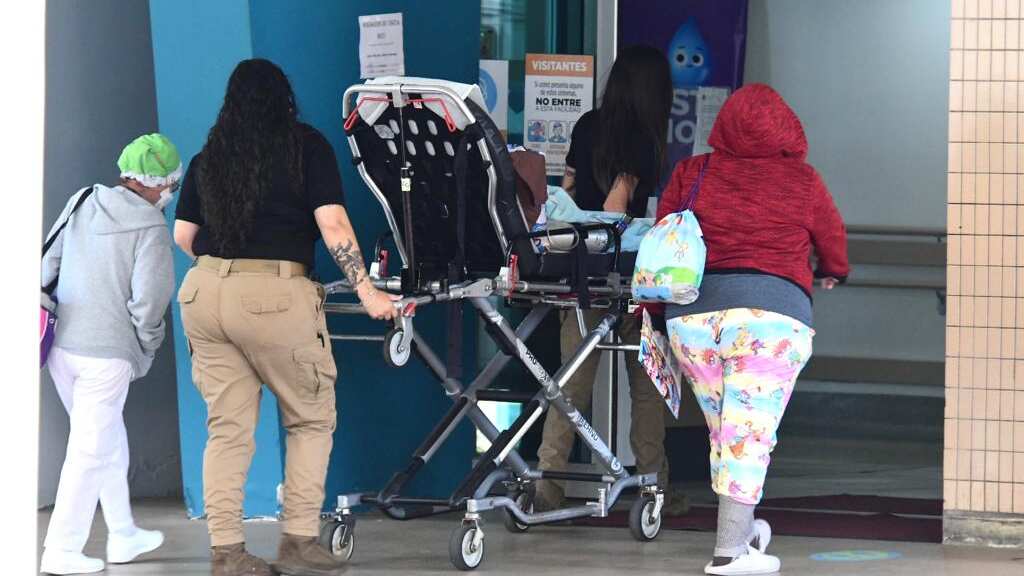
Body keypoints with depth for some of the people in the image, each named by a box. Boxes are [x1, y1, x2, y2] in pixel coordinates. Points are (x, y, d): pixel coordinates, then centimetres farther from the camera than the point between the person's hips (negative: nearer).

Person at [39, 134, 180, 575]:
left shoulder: (81, 203, 7)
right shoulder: (149, 225, -11)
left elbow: (46, 266, 10)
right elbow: (149, 298, -14)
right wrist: (146, 348, 1)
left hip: (62, 344, 7)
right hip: (107, 350, -7)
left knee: (110, 441, 21)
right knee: (91, 450, 1)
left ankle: (123, 536, 31)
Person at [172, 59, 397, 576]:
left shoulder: (208, 156, 14)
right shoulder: (307, 145, 2)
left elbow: (182, 235, 17)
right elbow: (332, 224, -6)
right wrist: (365, 290, -1)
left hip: (203, 294, 4)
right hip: (276, 297, -4)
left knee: (227, 426, 8)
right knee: (312, 418, 10)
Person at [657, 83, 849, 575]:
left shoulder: (691, 174, 9)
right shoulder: (802, 181, 6)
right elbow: (833, 241, 20)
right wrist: (833, 273, 43)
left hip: (692, 315, 3)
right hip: (772, 313, -3)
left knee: (724, 429, 17)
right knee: (749, 434, -3)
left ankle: (740, 530, 28)